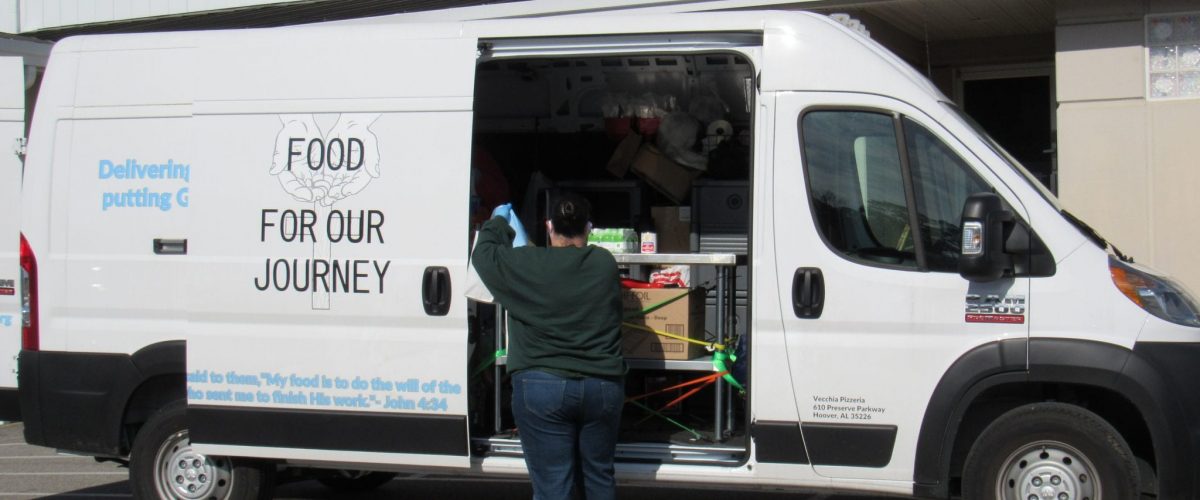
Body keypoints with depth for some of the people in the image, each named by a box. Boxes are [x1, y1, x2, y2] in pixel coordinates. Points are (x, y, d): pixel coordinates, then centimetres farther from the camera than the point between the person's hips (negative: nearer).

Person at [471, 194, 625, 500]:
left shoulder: (525, 265, -7)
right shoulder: (605, 264, -1)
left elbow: (484, 254, 10)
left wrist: (499, 221, 30)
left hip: (542, 386, -3)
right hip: (603, 386, 3)